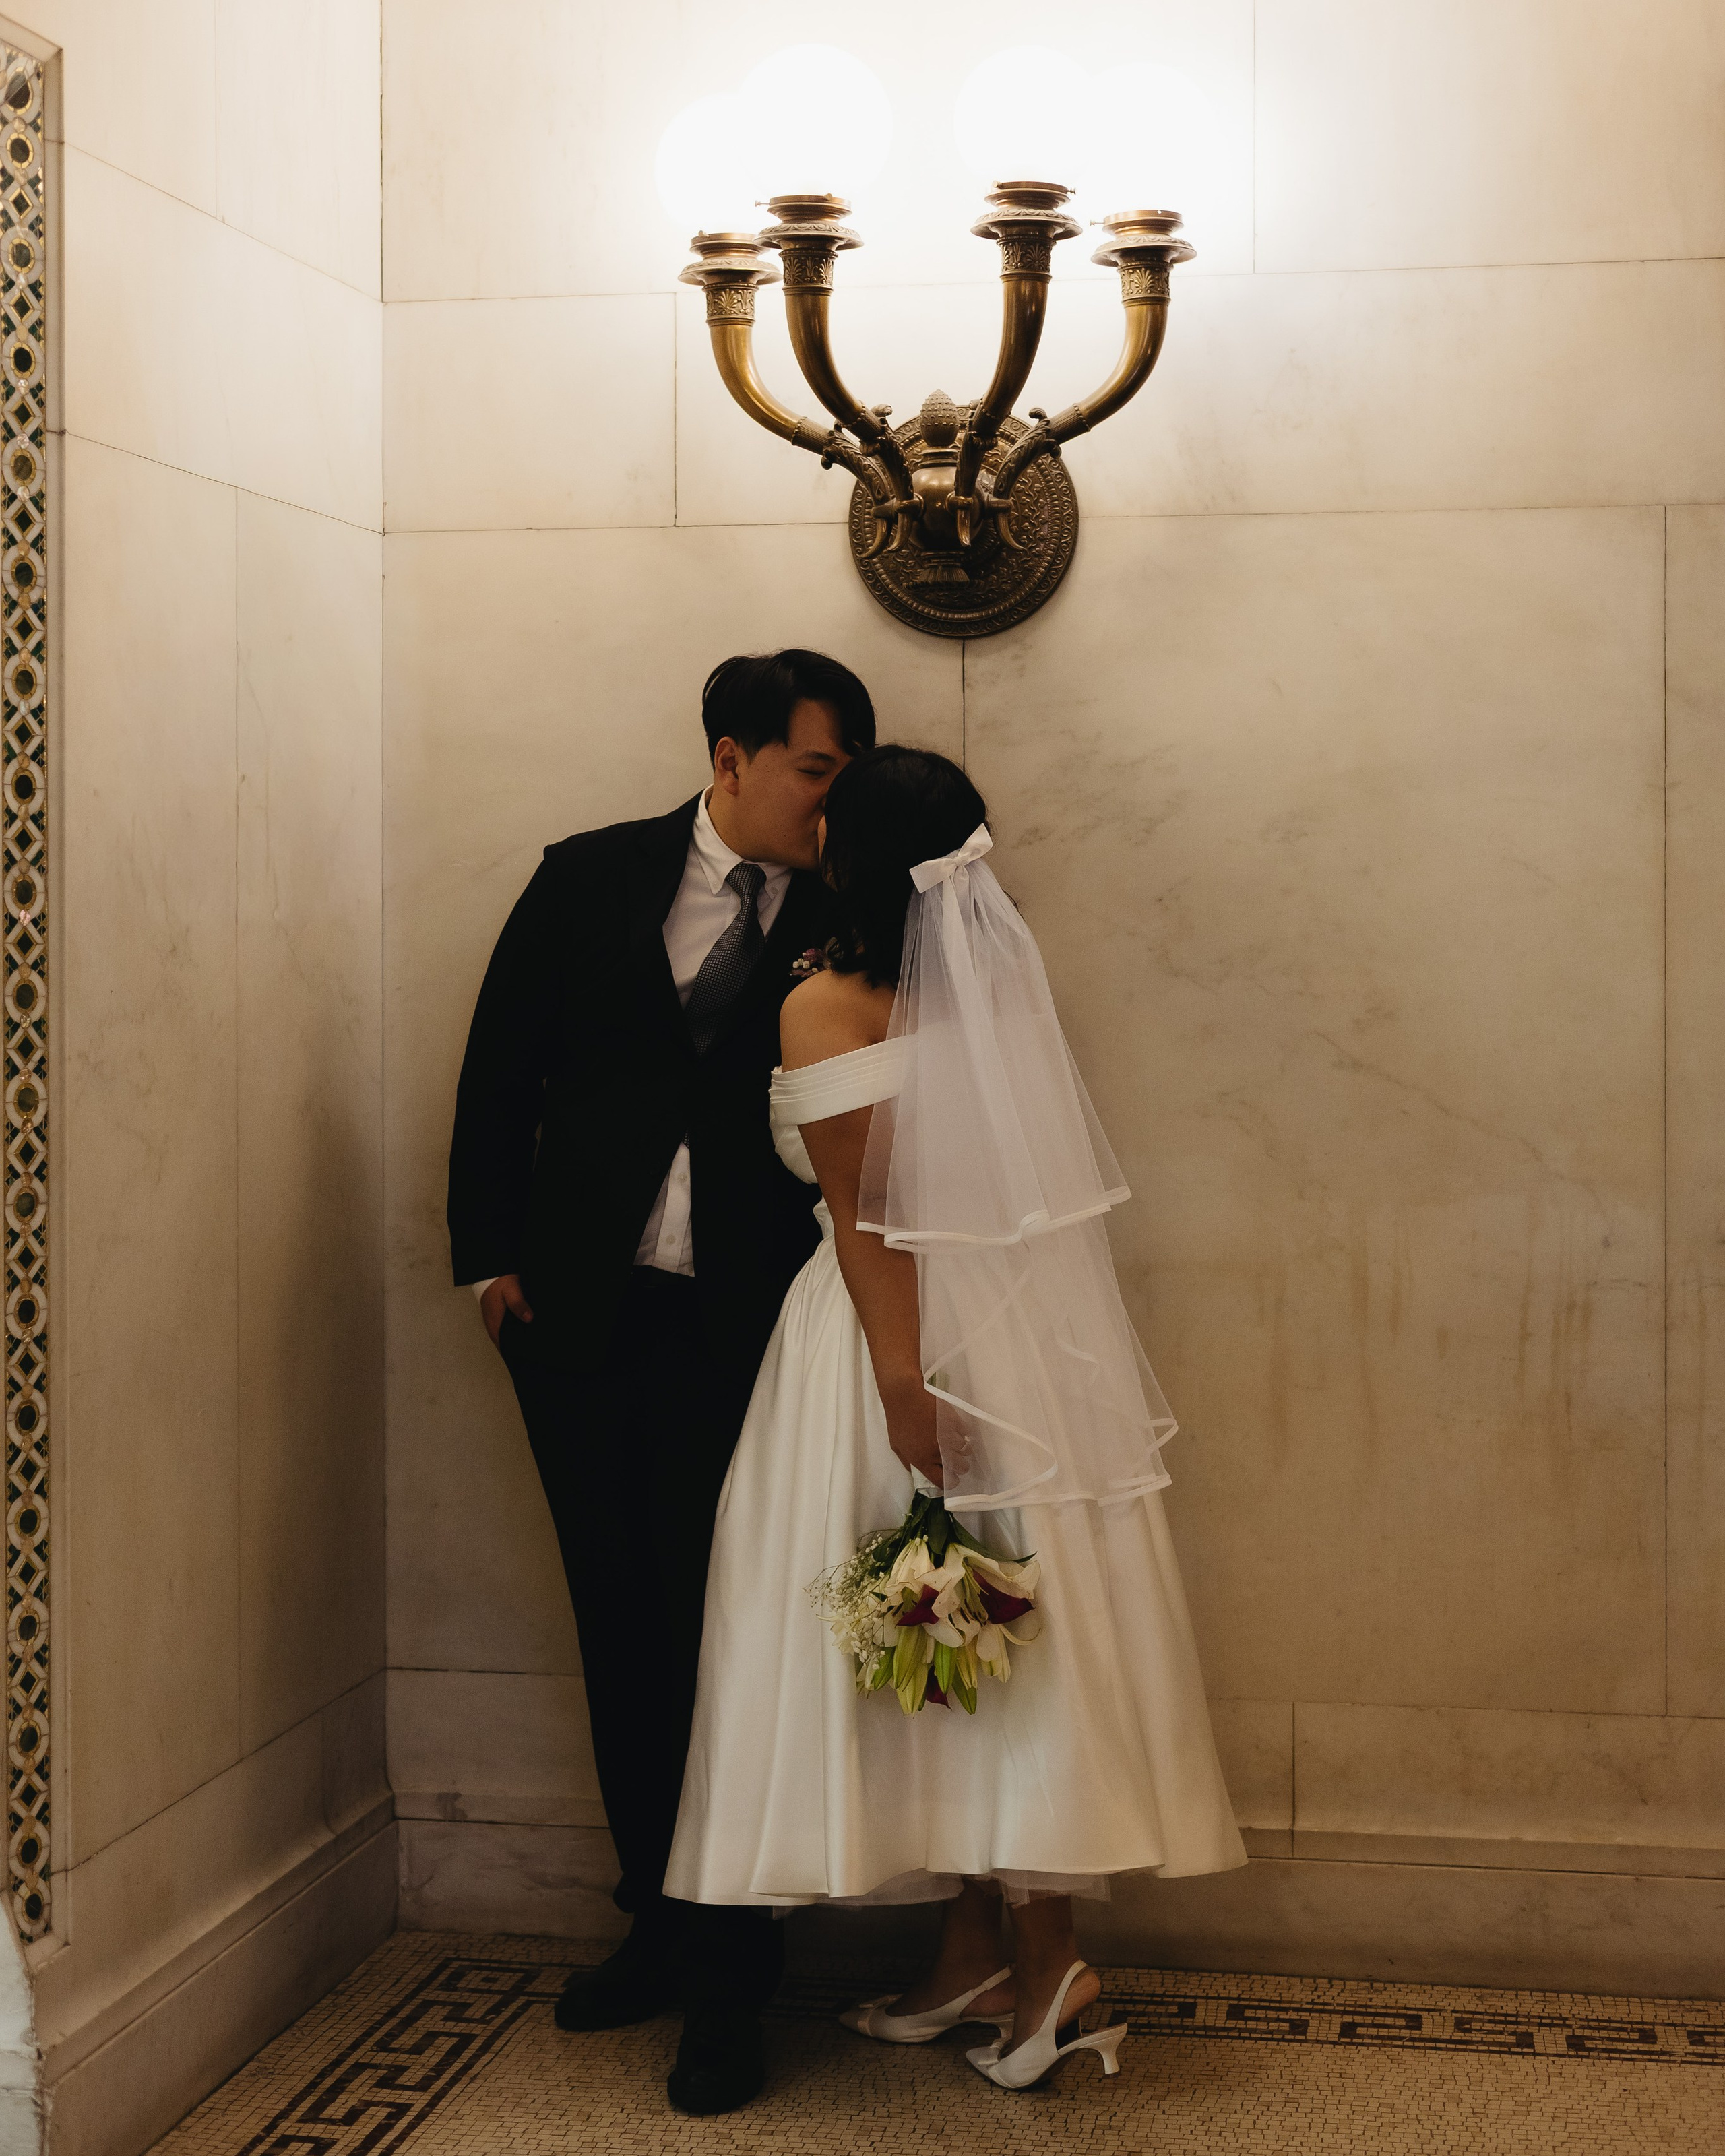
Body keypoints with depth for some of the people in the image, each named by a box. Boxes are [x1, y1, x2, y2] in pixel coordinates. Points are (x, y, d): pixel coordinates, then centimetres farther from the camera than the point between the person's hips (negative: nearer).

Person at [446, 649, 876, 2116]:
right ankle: (656, 1924, 27)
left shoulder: (844, 925, 0)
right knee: (623, 1632, 12)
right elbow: (499, 1073, 8)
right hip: (581, 1317, 2)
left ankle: (730, 1979, 5)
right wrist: (491, 1257, 4)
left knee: (720, 1636, -4)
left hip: (742, 1331, -2)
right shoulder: (589, 879, 4)